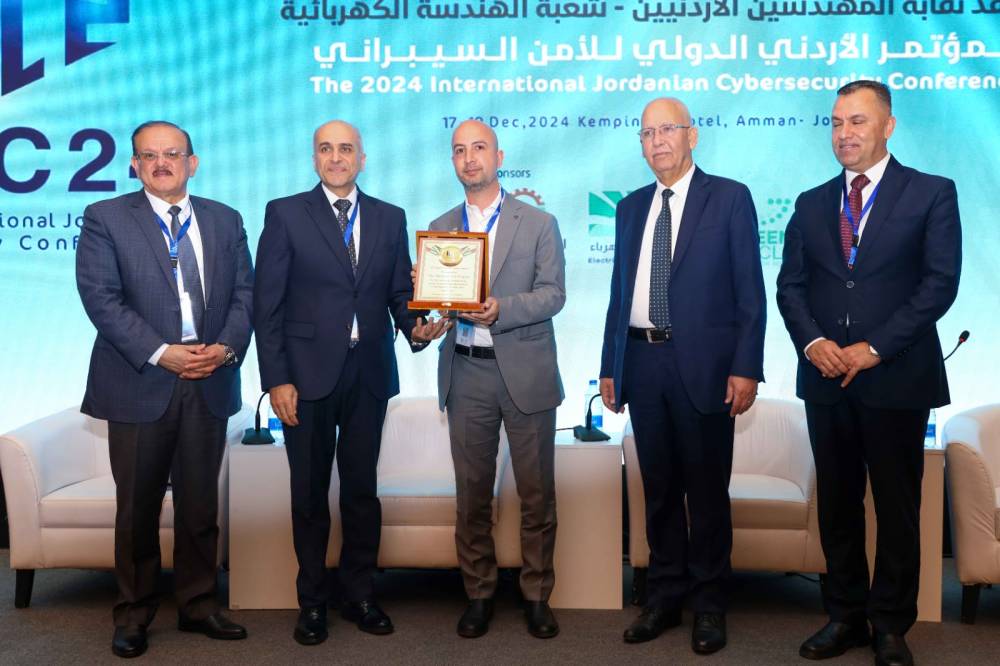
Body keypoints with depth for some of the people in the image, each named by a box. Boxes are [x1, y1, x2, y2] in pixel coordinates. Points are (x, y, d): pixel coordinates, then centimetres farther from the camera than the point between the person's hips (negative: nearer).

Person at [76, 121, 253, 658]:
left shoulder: (225, 220, 10)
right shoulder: (105, 218, 0)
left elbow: (244, 292, 6)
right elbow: (100, 297, -9)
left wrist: (227, 346, -12)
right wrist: (160, 353, -17)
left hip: (209, 382, 3)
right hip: (140, 383, -2)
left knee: (200, 503, 11)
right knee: (138, 506, 8)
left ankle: (198, 604, 25)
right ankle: (134, 611, 24)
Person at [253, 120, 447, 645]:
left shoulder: (390, 218, 8)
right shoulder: (285, 213, 0)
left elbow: (400, 292, 9)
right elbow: (267, 303, -4)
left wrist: (414, 326, -13)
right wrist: (276, 379, -10)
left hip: (369, 375, 2)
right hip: (308, 374, -2)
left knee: (362, 489, 11)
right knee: (310, 493, 9)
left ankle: (360, 596, 26)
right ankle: (312, 602, 24)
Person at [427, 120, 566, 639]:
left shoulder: (538, 223, 4)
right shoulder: (440, 229, 12)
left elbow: (553, 294, -5)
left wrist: (500, 310, -20)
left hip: (525, 373, -2)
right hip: (465, 373, 2)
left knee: (536, 493, 4)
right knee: (472, 494, 8)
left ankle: (537, 596, 18)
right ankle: (478, 594, 21)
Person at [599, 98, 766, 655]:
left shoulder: (730, 197, 0)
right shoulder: (631, 207, 14)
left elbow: (750, 291, -4)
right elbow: (620, 292, 14)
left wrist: (746, 368, -11)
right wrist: (610, 367, 10)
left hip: (703, 364, -4)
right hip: (643, 361, 4)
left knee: (707, 488, 5)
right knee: (659, 487, 12)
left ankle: (709, 604, 20)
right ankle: (666, 597, 25)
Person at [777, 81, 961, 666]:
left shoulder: (932, 194, 0)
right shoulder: (812, 203, 12)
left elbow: (940, 283, -8)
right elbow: (790, 286, 8)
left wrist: (874, 348, -15)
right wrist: (812, 342, -10)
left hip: (896, 377, -3)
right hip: (826, 378, 4)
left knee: (897, 507, 6)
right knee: (838, 504, 10)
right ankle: (846, 617, 23)